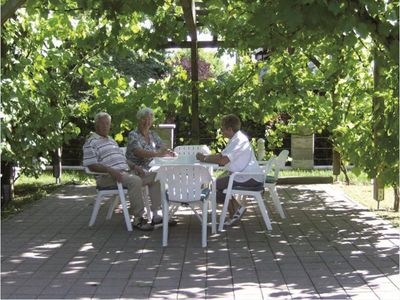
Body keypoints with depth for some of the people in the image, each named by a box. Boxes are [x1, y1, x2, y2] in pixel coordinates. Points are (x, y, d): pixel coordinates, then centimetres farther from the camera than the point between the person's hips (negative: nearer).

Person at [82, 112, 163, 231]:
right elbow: (92, 166, -13)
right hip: (108, 177, -9)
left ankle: (155, 213, -5)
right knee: (135, 181, -35)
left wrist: (134, 166, 8)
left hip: (126, 171, 9)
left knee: (154, 177, -2)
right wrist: (110, 170, -26)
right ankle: (138, 219, -29)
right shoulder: (91, 143, -2)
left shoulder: (111, 140, 26)